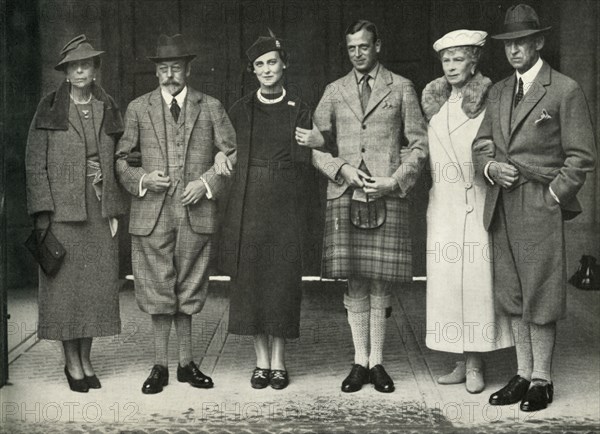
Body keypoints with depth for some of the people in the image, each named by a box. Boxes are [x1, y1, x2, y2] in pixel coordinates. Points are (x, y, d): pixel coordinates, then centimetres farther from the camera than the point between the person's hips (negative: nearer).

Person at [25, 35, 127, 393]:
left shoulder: (108, 111, 9)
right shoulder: (49, 110, 1)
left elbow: (116, 163, 11)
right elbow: (35, 164, -1)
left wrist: (115, 211, 4)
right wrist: (43, 213, -9)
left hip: (99, 210, 3)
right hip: (62, 209, -3)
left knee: (98, 283, 5)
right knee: (65, 284, 0)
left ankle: (86, 360, 16)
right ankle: (72, 363, 11)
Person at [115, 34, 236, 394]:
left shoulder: (211, 107, 7)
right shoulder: (138, 109, 8)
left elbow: (232, 155, 6)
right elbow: (119, 160, 11)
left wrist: (207, 182, -8)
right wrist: (142, 179, -8)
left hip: (196, 214, 0)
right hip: (153, 215, 0)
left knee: (188, 292, 8)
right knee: (158, 293, 4)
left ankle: (187, 363, 20)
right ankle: (161, 366, 15)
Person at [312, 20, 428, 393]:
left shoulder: (401, 88, 9)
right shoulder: (334, 92, 14)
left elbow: (420, 143, 6)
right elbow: (315, 144, 12)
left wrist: (395, 181, -6)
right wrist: (341, 169, -5)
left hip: (388, 197, -1)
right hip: (345, 196, 2)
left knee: (380, 282, 0)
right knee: (355, 283, 2)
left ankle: (377, 362, 9)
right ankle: (360, 362, 11)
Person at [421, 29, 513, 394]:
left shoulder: (490, 101, -3)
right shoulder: (434, 103, 12)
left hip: (478, 204, -5)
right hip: (443, 204, 5)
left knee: (476, 278, -3)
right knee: (446, 279, 4)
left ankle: (476, 365, 6)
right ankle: (463, 361, 13)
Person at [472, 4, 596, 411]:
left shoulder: (566, 91, -4)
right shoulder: (499, 91, 15)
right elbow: (481, 145, 17)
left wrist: (551, 197, -11)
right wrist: (491, 166, -4)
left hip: (541, 208, -6)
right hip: (502, 208, 6)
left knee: (540, 298, 0)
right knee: (513, 297, 11)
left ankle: (542, 380, 12)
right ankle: (523, 374, 22)